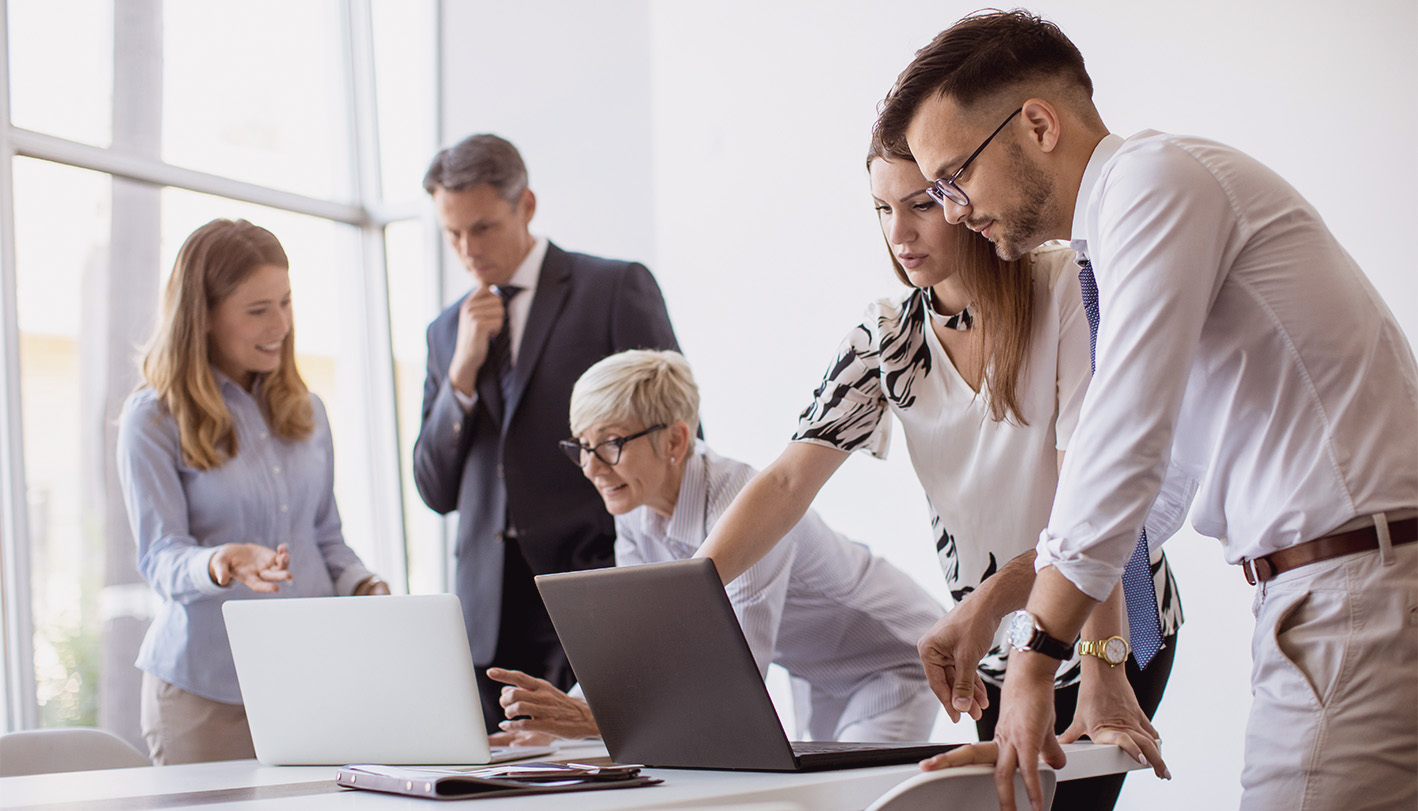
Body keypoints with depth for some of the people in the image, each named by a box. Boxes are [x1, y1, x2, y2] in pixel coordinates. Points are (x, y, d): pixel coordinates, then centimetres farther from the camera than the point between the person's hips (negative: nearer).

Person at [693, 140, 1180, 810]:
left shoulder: (1070, 290, -14)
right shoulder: (886, 337, -2)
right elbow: (788, 481, -11)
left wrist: (988, 600, -36)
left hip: (1113, 625, -4)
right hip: (994, 644, 4)